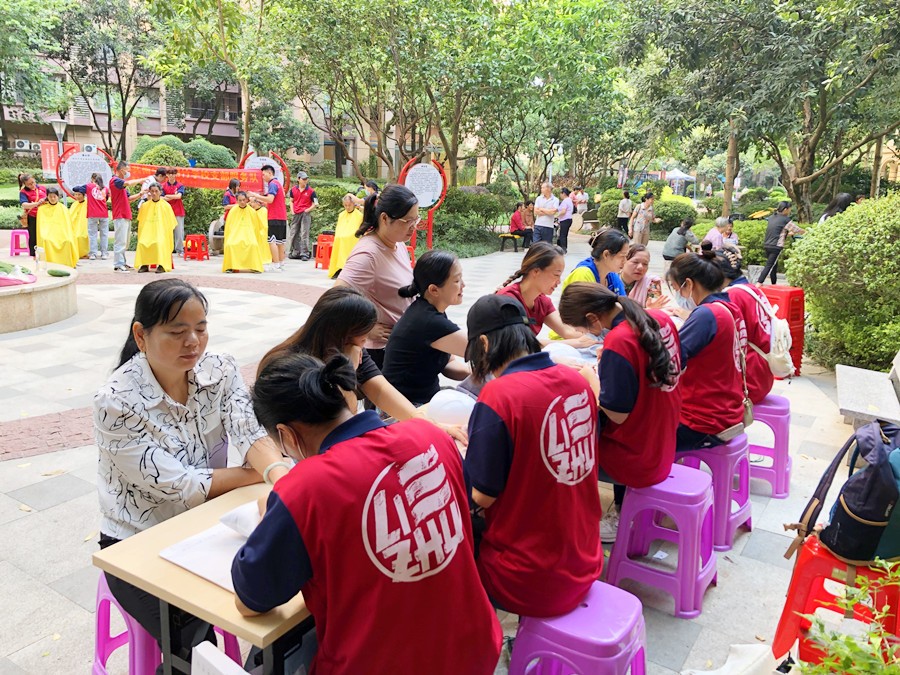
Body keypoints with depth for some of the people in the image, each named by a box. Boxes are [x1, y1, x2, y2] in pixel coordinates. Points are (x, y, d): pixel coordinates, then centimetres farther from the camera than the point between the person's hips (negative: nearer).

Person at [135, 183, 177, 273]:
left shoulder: (166, 205, 3)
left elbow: (171, 223, 8)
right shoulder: (145, 205, 9)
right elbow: (140, 221, 22)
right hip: (147, 232, 2)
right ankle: (145, 265, -17)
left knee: (159, 243, -35)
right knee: (142, 243, -28)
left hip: (161, 233, -2)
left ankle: (161, 265, -27)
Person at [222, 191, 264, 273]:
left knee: (253, 245, -32)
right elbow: (228, 226, 10)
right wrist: (229, 238, 4)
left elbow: (256, 227, 12)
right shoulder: (233, 211, 4)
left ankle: (255, 267, -21)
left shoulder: (252, 211, 4)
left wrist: (254, 238, 7)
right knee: (230, 245, -31)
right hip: (235, 234, 0)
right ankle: (231, 266, -16)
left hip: (249, 235, 0)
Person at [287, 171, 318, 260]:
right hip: (296, 214, 5)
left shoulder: (311, 191, -3)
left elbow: (316, 203, -1)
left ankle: (305, 254, -3)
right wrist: (292, 211, 7)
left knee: (304, 234, -7)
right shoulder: (293, 189, 7)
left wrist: (307, 210, -7)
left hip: (305, 214, -5)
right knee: (294, 234, 8)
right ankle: (296, 253, 19)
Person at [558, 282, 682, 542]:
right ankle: (621, 509, 32)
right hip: (663, 447, 8)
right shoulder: (661, 319, -4)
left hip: (635, 460, -7)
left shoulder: (617, 342, -28)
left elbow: (617, 413, -23)